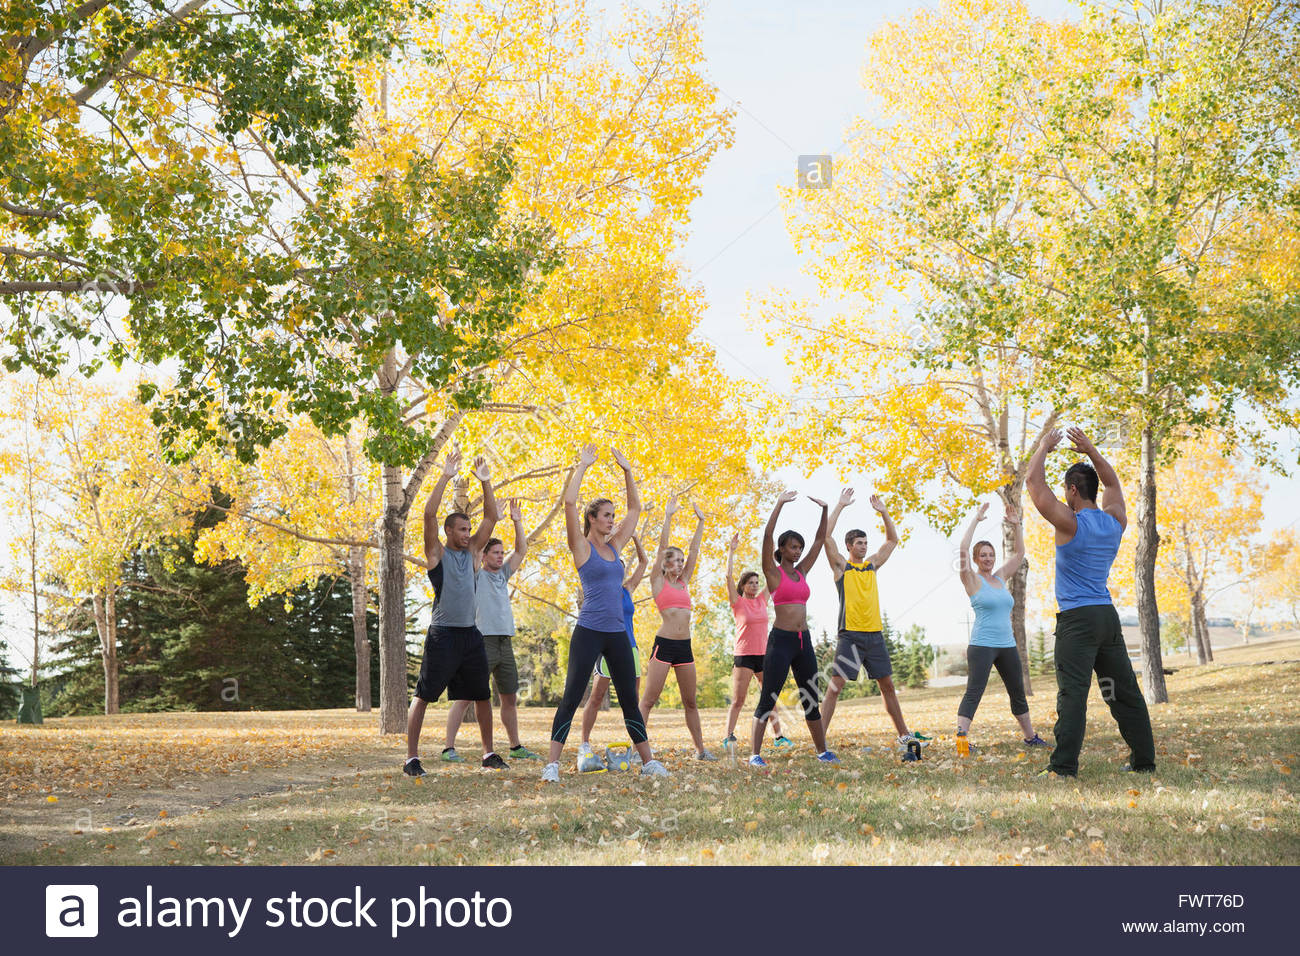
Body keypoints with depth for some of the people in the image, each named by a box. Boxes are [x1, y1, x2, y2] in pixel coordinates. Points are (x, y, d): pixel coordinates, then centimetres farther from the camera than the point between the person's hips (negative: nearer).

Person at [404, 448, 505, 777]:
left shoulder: (471, 551, 13)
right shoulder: (437, 553, -1)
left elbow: (492, 517, 11)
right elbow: (429, 514, -14)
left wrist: (485, 482, 3)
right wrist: (445, 477, -16)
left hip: (470, 633, 6)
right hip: (443, 634, -6)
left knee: (482, 695, 10)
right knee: (423, 695, -5)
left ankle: (489, 753, 20)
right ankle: (412, 758, -3)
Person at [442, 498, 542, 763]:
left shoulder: (503, 574, 18)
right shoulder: (476, 575, 1)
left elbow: (521, 550, 18)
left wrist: (517, 522, 9)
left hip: (505, 643, 7)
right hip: (483, 642, -7)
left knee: (510, 698, 13)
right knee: (465, 696, -9)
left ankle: (516, 747, 23)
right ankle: (449, 748, -10)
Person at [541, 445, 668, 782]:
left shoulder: (615, 545, 14)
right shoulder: (582, 546, -2)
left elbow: (635, 508, 21)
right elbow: (569, 503, -14)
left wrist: (627, 470, 16)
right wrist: (582, 466, -8)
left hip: (617, 634, 6)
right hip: (589, 632, -6)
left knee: (630, 701, 9)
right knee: (571, 699, -5)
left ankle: (648, 762, 14)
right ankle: (553, 764, -3)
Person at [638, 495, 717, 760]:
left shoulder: (684, 582, 16)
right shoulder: (658, 581, 2)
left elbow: (694, 551, 16)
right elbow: (663, 546, -4)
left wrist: (700, 522, 16)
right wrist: (668, 517, -6)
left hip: (685, 646, 6)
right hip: (664, 644, -6)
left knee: (690, 702, 9)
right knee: (649, 699, -6)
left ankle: (700, 749, 14)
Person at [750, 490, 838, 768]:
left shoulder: (801, 572, 14)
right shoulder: (773, 572, -2)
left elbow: (820, 539, 17)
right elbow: (767, 535, -14)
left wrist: (824, 510, 9)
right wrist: (780, 504, -17)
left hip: (803, 641, 6)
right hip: (781, 640, -6)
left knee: (811, 699, 11)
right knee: (768, 700, -6)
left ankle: (822, 751, 18)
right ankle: (755, 754, -5)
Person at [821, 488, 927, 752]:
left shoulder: (872, 565, 16)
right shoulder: (841, 566, 3)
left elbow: (893, 539, 19)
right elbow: (826, 536, -9)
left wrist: (883, 512, 10)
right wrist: (840, 506, -7)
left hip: (874, 634, 5)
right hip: (850, 634, -5)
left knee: (887, 685, 10)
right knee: (836, 685, -8)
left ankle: (904, 734, 17)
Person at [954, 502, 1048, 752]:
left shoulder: (1001, 578, 13)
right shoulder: (973, 580, -3)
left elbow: (1019, 553, 18)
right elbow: (964, 548, -16)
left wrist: (1017, 526, 8)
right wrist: (976, 520, -12)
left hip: (1007, 645, 6)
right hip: (981, 645, -6)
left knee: (1018, 694, 14)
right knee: (973, 693, -14)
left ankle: (1030, 737, 25)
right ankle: (961, 738, -21)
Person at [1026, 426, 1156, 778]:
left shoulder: (1070, 523, -10)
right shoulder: (1115, 521, 7)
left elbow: (1034, 482, -6)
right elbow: (1113, 484, 27)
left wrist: (1044, 447, 7)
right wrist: (1091, 452, 26)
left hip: (1077, 619, -6)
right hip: (1108, 617, 7)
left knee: (1072, 693, -11)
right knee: (1124, 691, 12)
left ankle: (1063, 766, -16)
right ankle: (1144, 759, 17)